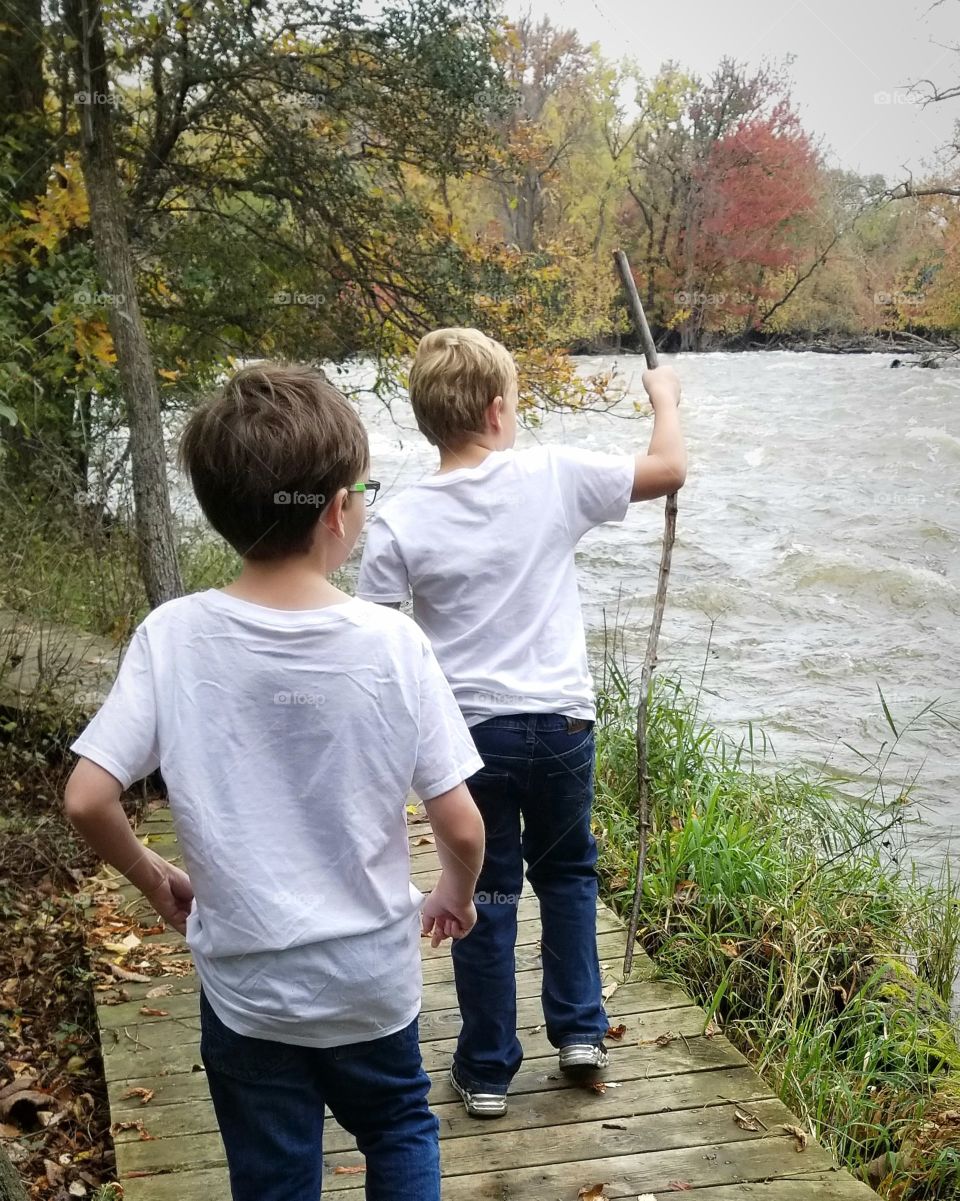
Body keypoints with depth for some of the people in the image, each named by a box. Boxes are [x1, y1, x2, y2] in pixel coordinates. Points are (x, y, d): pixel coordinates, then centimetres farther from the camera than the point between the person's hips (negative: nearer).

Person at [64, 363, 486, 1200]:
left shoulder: (173, 637, -16)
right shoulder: (392, 642, -18)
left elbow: (88, 800, -15)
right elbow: (461, 826, -13)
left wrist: (153, 878, 5)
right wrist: (457, 897, 9)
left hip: (246, 985, 1)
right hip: (373, 977, 0)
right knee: (399, 1132, 29)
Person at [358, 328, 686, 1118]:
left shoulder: (401, 521, -10)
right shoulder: (555, 476, -9)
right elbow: (669, 470, 2)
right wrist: (665, 397, 20)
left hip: (469, 730, -1)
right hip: (562, 721, 1)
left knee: (486, 896, 12)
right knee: (568, 873, 25)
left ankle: (488, 1070, 23)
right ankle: (580, 1029, 29)